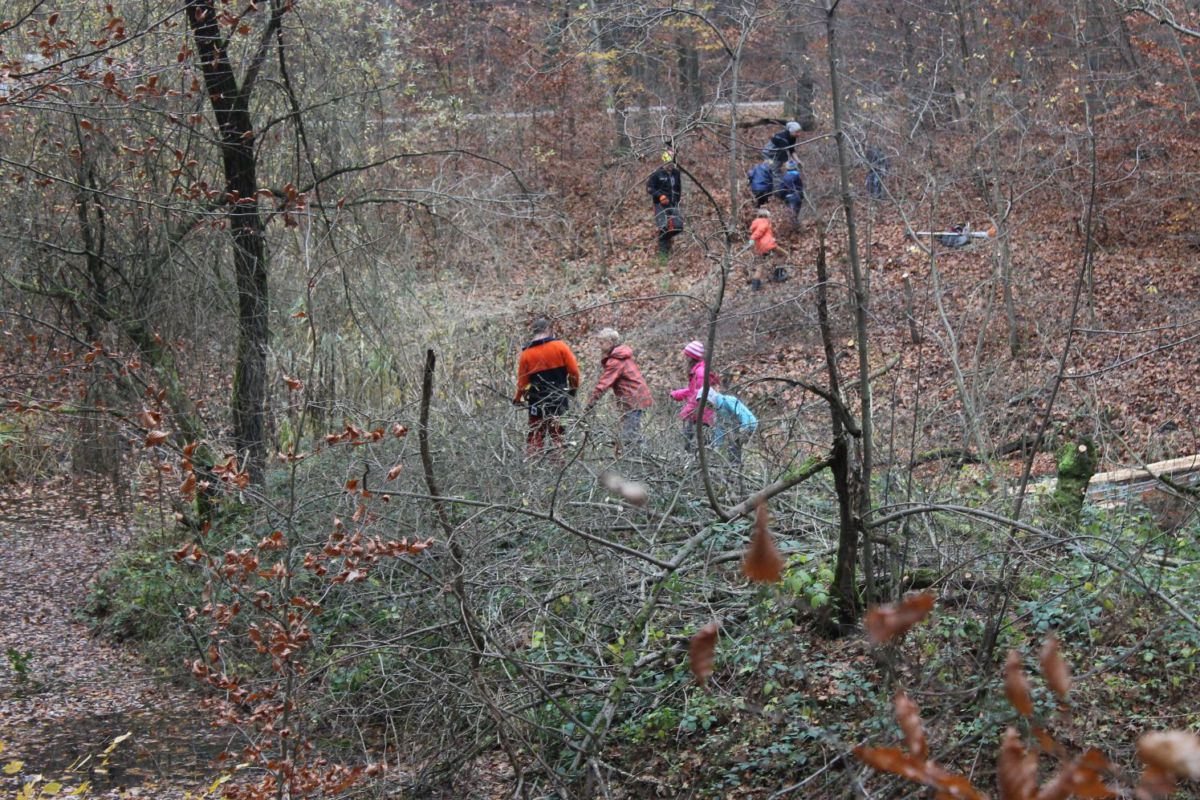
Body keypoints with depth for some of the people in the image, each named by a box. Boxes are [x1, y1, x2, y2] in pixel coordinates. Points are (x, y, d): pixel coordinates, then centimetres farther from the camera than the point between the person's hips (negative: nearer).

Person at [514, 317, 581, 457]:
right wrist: (574, 387, 11)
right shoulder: (559, 346, -6)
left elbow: (522, 380, -1)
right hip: (560, 398, 0)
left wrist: (518, 398, 15)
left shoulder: (526, 353, -3)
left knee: (535, 434, 9)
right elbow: (574, 370, -6)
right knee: (558, 433, 10)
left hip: (537, 400, 0)